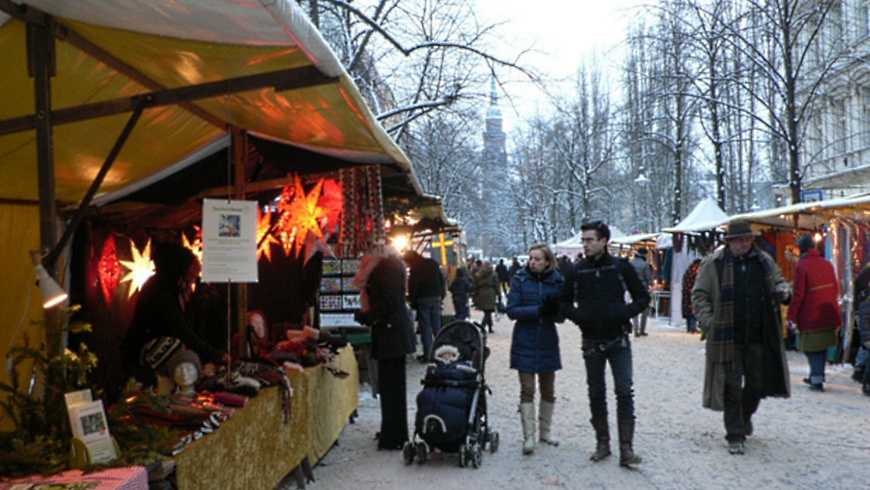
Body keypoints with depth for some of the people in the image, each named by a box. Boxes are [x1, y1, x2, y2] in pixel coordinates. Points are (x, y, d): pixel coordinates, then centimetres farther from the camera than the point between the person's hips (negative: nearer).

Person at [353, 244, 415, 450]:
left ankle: (393, 438, -1)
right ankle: (392, 434, 24)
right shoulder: (385, 266, 19)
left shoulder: (388, 265, -11)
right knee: (391, 383, 15)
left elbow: (390, 301, -20)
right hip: (390, 333, 10)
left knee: (391, 385, -6)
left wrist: (365, 317, -11)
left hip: (392, 332, -10)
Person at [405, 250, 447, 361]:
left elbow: (412, 286, -10)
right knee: (437, 325, 11)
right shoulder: (433, 263, 10)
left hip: (423, 299, -5)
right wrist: (441, 296, 13)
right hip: (436, 298, 5)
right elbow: (442, 281, 11)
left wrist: (413, 302, -2)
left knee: (425, 327, -1)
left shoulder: (415, 268, -8)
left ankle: (427, 354, -2)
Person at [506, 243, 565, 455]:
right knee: (527, 390, -5)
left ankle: (545, 430, 28)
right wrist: (539, 310, -23)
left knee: (548, 389, 13)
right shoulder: (520, 279, -6)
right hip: (524, 343, -3)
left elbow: (561, 317, -1)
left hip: (548, 343, 3)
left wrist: (554, 309, -23)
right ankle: (529, 436, -1)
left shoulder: (557, 281, 0)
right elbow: (512, 310, -12)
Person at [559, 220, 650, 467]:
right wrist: (576, 315, -9)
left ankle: (626, 448, -3)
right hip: (592, 342, 2)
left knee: (625, 392, -7)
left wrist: (625, 312, -14)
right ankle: (602, 443, 22)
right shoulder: (577, 271, 1)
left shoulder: (621, 267, -4)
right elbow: (564, 301, 12)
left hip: (618, 340, -2)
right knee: (596, 393, 9)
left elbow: (643, 297, 3)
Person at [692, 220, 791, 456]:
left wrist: (783, 290, 1)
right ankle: (735, 436, 8)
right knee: (732, 387, -1)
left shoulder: (763, 261, 10)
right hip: (727, 337, -4)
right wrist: (708, 322, -9)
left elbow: (778, 280, 25)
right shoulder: (714, 263, -2)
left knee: (757, 385, 12)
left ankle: (745, 416, 41)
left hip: (758, 337, 4)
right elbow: (699, 295, 1)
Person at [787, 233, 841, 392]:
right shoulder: (827, 264, 6)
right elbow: (836, 288, 13)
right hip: (829, 315, 6)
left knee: (812, 349, 1)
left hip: (810, 317, -6)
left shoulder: (801, 266, -13)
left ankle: (817, 380, -4)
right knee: (821, 347, 16)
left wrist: (792, 316, -7)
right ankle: (816, 376, 25)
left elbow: (798, 294, -14)